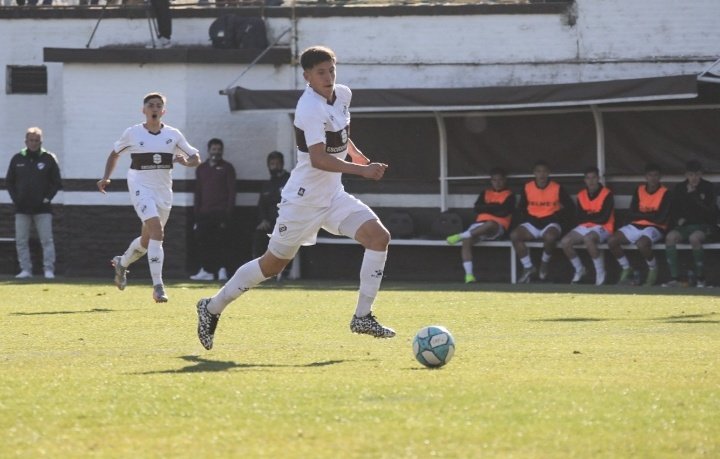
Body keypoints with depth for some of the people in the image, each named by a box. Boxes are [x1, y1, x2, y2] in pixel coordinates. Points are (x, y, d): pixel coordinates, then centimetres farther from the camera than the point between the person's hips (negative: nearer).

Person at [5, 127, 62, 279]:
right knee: (21, 241, 1)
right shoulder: (17, 159, 7)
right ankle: (25, 270, 6)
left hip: (42, 209, -2)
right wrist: (15, 198, 0)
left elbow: (57, 182, 5)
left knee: (47, 240, -7)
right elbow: (9, 181, 13)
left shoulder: (49, 159, 2)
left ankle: (49, 270, -6)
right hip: (22, 209, 2)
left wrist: (47, 198, -5)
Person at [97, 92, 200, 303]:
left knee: (148, 240, 15)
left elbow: (196, 158, 7)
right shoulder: (133, 133, -1)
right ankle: (158, 286, -26)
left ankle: (122, 263, 46)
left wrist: (186, 161, -16)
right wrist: (106, 177, 2)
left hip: (164, 190, 4)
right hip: (141, 188, -4)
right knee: (157, 230, -24)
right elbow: (115, 153, 14)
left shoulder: (173, 135, 4)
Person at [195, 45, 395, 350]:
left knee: (379, 237, -11)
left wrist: (352, 151, 21)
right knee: (273, 263, 4)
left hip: (333, 196, 8)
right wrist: (362, 171, -36)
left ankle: (363, 316, -7)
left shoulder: (343, 95, 3)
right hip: (304, 198, -8)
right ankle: (213, 308, 22)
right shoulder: (311, 108, -23)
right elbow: (318, 159, -32)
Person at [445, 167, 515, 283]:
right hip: (480, 224, 4)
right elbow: (477, 208, 7)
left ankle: (460, 236, -31)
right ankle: (469, 275, -35)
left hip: (497, 227, -4)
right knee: (467, 241, -27)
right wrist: (495, 207, -1)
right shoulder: (485, 193, 22)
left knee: (490, 224, -42)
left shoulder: (509, 195, 8)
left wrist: (487, 208, 3)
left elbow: (504, 212, -8)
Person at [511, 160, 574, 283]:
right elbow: (521, 207, 14)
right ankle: (528, 268, -13)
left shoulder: (557, 188, -5)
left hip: (550, 222, -3)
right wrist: (526, 218, -1)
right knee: (514, 235, -24)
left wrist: (557, 214, -7)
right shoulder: (527, 187, 2)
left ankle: (545, 263, -5)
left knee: (550, 237, -39)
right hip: (532, 223, 3)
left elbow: (570, 206, 1)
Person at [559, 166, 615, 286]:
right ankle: (579, 269, 6)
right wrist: (593, 216, -8)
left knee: (588, 239, -39)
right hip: (584, 227, 6)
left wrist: (587, 215, -2)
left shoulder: (607, 194, -9)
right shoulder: (581, 195, 8)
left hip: (602, 228, -6)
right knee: (565, 242, -18)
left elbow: (603, 218, -15)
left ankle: (600, 272, -21)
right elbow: (578, 218, 5)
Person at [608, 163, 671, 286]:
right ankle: (626, 269, 4)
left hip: (655, 228, -5)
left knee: (642, 243, -38)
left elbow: (661, 218, -14)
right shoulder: (639, 190, 8)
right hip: (636, 226, 5)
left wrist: (642, 214, -3)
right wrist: (650, 215, -7)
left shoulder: (664, 193, -6)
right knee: (612, 240, -16)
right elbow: (631, 215, 3)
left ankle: (653, 269, -8)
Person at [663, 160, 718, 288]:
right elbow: (673, 211, 18)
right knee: (670, 237, -29)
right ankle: (674, 278, -31)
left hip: (704, 226, -4)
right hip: (684, 226, 4)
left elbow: (710, 212, -6)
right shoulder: (679, 188, 13)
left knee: (694, 238, -38)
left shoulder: (708, 188, 2)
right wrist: (679, 220, -4)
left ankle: (700, 279, -26)